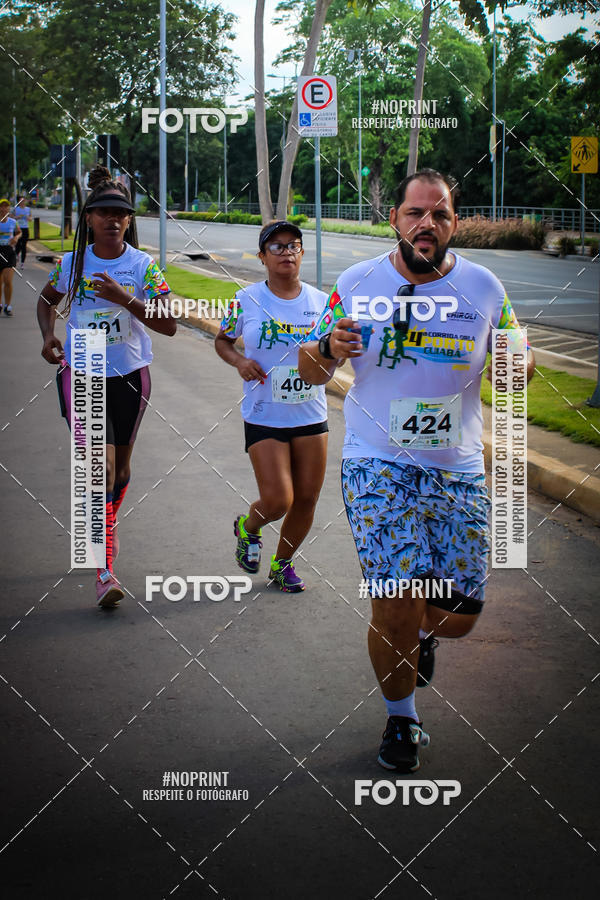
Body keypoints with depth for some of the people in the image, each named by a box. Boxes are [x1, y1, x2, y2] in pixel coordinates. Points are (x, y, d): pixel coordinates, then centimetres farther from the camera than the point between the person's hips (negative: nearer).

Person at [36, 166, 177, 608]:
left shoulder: (144, 266, -5)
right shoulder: (71, 264, -1)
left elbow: (169, 325, -12)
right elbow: (47, 301, 18)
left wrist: (126, 298, -24)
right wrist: (49, 337, -1)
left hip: (130, 375, 1)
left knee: (120, 464, 15)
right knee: (100, 465, -13)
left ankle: (105, 525, 46)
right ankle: (105, 570, -14)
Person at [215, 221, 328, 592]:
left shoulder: (321, 302, 1)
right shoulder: (246, 301, -5)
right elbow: (222, 340, 11)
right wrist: (239, 361, -9)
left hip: (311, 416, 3)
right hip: (265, 418, -3)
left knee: (307, 498, 6)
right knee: (278, 501, -10)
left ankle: (283, 563, 31)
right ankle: (248, 529, 26)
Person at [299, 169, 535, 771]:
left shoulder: (484, 288, 0)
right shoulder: (356, 284, -2)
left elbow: (521, 360, 11)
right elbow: (309, 369, 6)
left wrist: (515, 363, -13)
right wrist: (328, 350, -18)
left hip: (459, 471, 2)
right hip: (378, 466, -2)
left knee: (460, 613, 3)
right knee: (397, 604, -13)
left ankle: (423, 630, 43)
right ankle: (400, 717, 15)